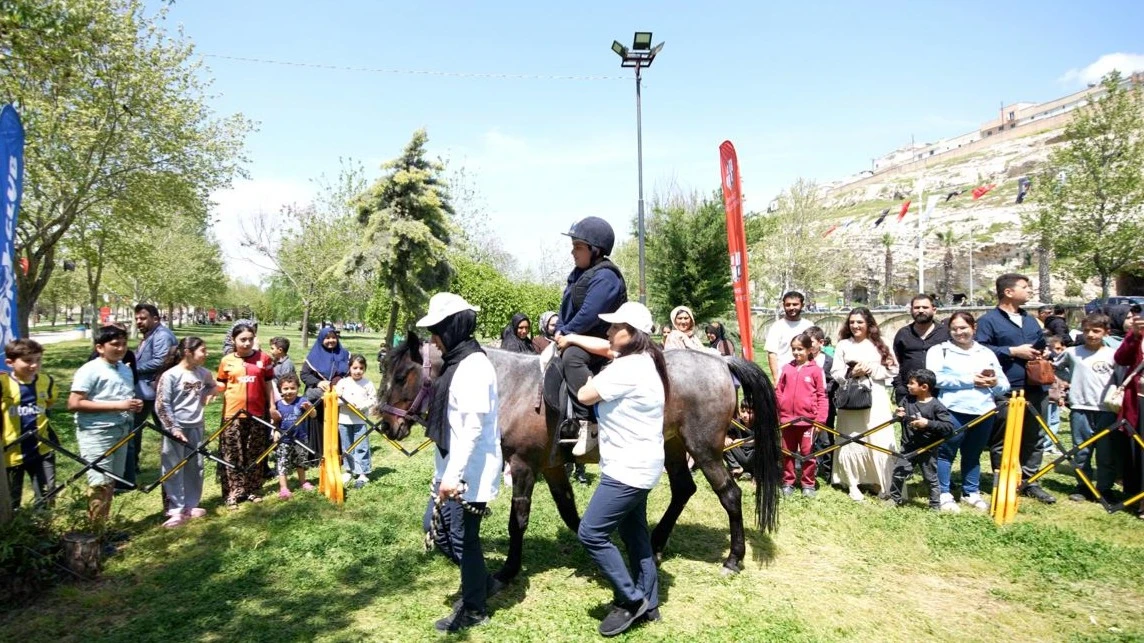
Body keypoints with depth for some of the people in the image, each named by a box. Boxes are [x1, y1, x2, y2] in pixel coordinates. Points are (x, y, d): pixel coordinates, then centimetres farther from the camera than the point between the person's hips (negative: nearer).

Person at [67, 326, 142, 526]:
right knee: (100, 484, -6)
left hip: (121, 431, 7)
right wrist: (117, 405, -22)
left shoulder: (126, 369, 12)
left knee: (112, 482, 14)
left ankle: (103, 524, 25)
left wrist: (135, 405, 2)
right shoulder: (89, 370, -12)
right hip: (96, 434, -7)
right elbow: (74, 404, -19)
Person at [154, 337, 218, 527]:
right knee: (174, 469, 0)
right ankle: (176, 510, 7)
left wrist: (206, 396, 7)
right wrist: (173, 428, -16)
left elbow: (213, 385, 27)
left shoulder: (203, 373, 4)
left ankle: (191, 505, 23)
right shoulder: (170, 375, -14)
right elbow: (161, 405, -13)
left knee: (195, 468, 11)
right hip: (176, 428, -6)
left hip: (196, 427, 6)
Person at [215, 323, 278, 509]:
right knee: (232, 455, 2)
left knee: (255, 455, 9)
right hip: (232, 414, -1)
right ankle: (232, 494, 8)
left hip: (257, 414, 1)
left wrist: (272, 407, 8)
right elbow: (221, 384, 11)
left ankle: (252, 490, 21)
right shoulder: (227, 361, 2)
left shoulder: (263, 358, 2)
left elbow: (268, 384, 7)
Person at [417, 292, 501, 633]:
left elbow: (473, 427, -25)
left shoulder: (473, 366, -21)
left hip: (468, 472, -10)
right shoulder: (457, 362, 10)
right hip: (453, 468, 10)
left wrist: (454, 476, -27)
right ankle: (480, 582, 39)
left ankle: (474, 609, 24)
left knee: (464, 537, 5)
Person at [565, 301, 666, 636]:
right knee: (635, 533, 17)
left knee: (591, 533, -6)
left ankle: (631, 599, 7)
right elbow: (604, 346, 19)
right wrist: (571, 337, 14)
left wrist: (594, 379, 4)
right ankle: (648, 603, 29)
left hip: (629, 468, -11)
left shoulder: (627, 368, -23)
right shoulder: (641, 360, 7)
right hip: (636, 464, 11)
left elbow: (584, 395, -16)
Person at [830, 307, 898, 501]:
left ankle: (882, 482, 11)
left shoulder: (879, 344, 8)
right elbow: (835, 373, 2)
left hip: (876, 399, 0)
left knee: (879, 441, -2)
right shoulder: (843, 345, 7)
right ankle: (852, 483, 11)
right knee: (852, 441, 2)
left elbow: (892, 371, 3)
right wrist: (852, 373, -14)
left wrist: (872, 369, -10)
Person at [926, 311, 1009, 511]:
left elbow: (1005, 386, 14)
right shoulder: (939, 350, 3)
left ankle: (971, 493, 25)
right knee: (946, 453, -1)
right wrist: (970, 380, -14)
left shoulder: (987, 353, 17)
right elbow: (935, 378, -13)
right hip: (953, 411, -4)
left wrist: (994, 383, -10)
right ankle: (944, 494, 8)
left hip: (983, 412, 4)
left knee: (973, 455, 12)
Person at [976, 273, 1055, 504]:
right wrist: (1013, 351, -17)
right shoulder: (989, 320, -5)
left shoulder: (1030, 320, 18)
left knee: (1034, 438, 13)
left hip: (1035, 390, 7)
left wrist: (1045, 354, 6)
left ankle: (1030, 481, 25)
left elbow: (1042, 345, 29)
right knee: (1001, 441, 2)